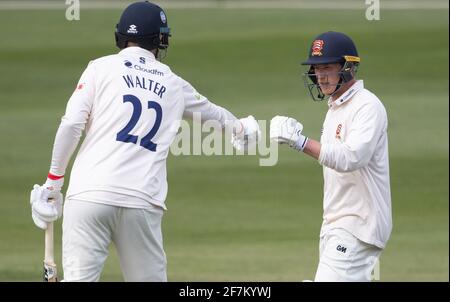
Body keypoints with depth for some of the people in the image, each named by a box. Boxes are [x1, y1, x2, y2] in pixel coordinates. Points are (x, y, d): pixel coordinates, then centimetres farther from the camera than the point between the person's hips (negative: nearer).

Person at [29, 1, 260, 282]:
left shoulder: (102, 68, 8)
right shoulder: (174, 85, 18)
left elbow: (71, 125, -3)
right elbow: (210, 111, 39)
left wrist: (54, 180, 6)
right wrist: (239, 127, 61)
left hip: (90, 193, -2)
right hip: (142, 202, 2)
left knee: (78, 277, -7)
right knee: (150, 278, 11)